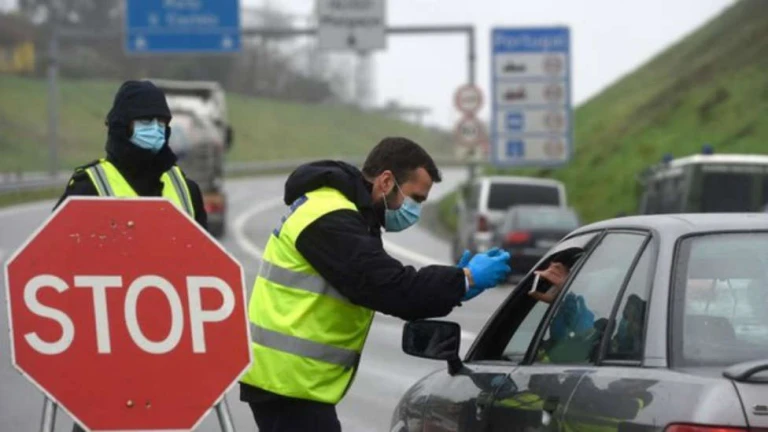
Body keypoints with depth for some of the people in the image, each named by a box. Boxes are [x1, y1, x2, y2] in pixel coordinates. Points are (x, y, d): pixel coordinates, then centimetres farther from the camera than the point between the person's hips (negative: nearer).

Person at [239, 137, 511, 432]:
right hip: (289, 379, -11)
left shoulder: (342, 213, 16)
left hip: (286, 375, 11)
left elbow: (381, 288, 16)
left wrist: (452, 290, 4)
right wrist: (464, 280, -14)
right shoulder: (331, 221, -18)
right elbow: (389, 287, -24)